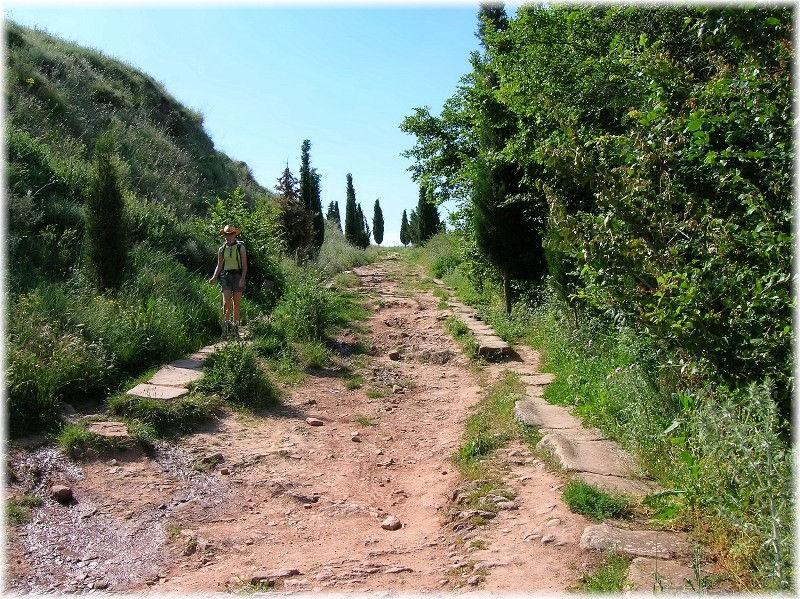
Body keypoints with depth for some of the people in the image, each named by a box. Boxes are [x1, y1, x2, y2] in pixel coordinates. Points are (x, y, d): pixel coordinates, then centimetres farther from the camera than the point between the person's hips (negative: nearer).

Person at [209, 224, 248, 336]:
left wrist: (242, 279, -13)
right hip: (226, 276, 2)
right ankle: (227, 321, 2)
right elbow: (219, 265, 16)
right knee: (226, 301, -14)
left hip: (238, 276, -1)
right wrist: (214, 277, 1)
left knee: (236, 303, 2)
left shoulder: (240, 247, 1)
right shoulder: (222, 249, 9)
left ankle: (235, 325, 13)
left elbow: (245, 265, -1)